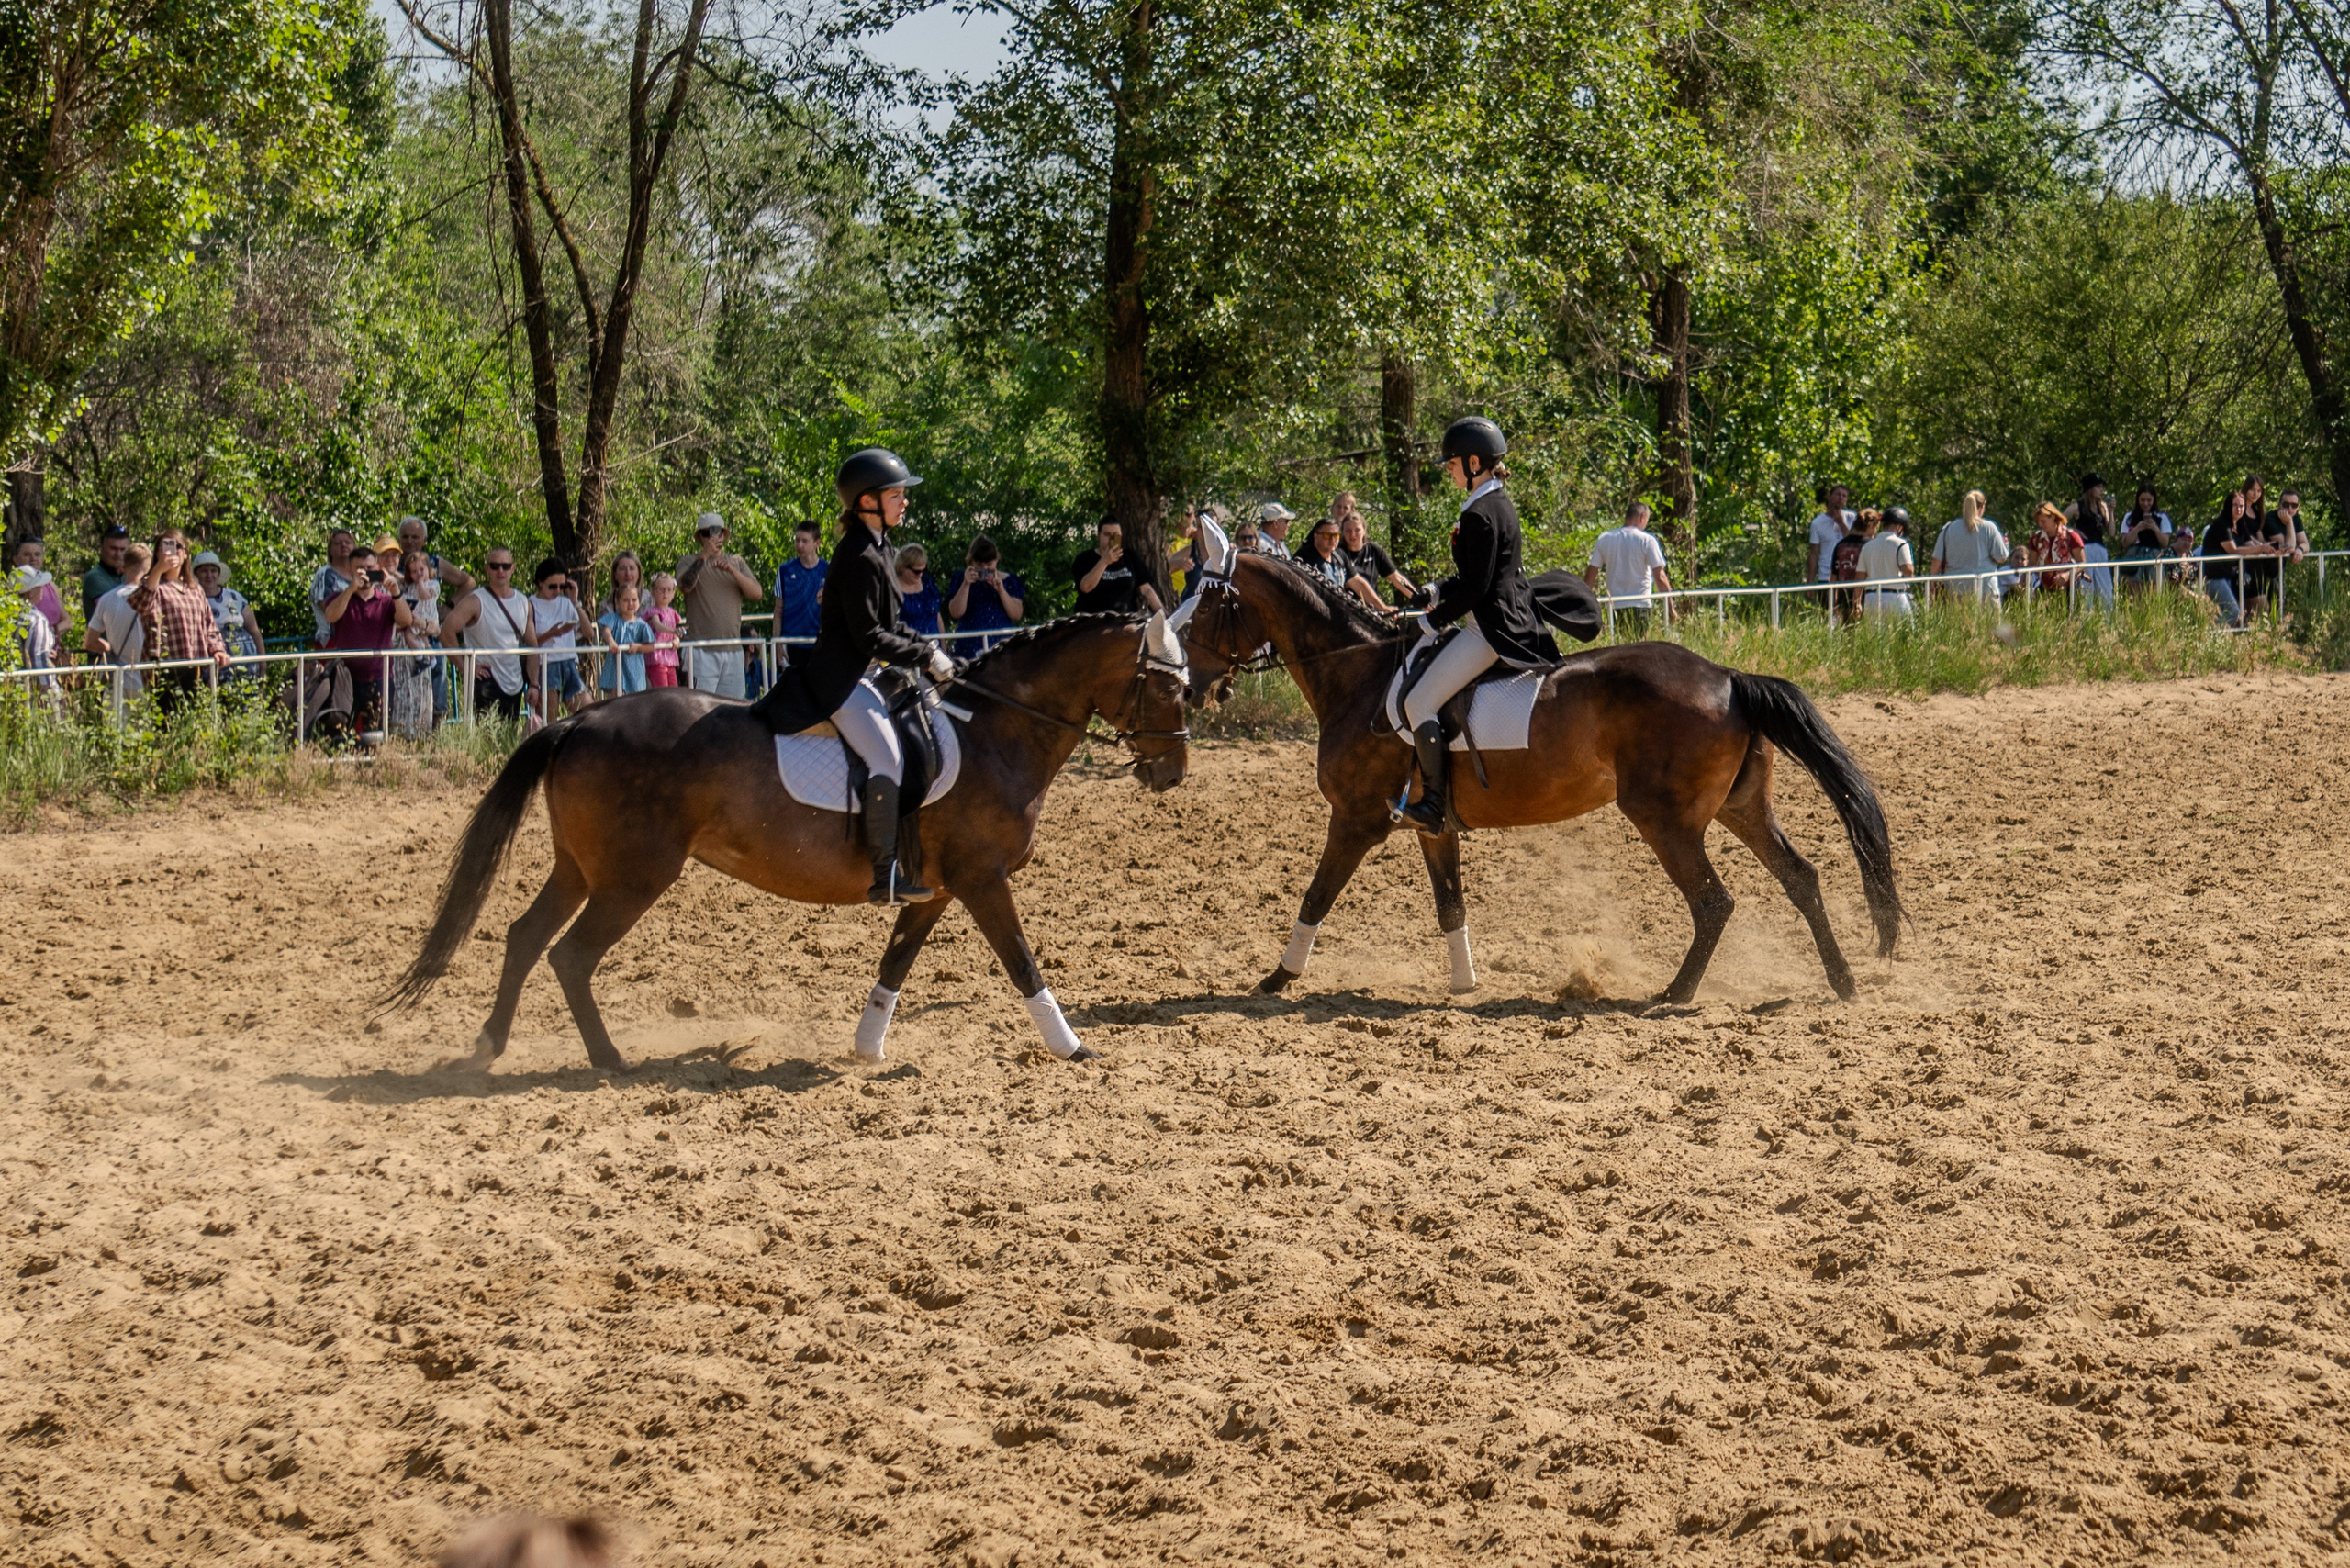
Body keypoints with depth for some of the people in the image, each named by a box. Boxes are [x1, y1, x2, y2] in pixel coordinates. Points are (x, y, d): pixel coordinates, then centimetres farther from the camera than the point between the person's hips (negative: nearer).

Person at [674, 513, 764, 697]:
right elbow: (685, 586, -15)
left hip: (733, 649, 4)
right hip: (701, 651, -4)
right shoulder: (689, 563, 6)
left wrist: (732, 571, -11)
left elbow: (757, 593, 2)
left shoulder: (736, 562, 15)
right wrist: (704, 556, -19)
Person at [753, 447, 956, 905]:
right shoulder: (860, 558, -19)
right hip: (836, 679, -11)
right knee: (887, 759, -21)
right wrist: (926, 657, -16)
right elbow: (870, 638, -21)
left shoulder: (875, 548, 14)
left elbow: (886, 625, 21)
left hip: (853, 676, 11)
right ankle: (884, 876, -24)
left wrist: (925, 649, 8)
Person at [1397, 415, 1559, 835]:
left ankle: (1434, 804, -11)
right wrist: (1439, 591, 10)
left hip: (1491, 627, -11)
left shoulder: (1479, 515, -19)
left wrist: (1433, 619, -11)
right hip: (1517, 622, 11)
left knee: (1419, 702, -11)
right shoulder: (1501, 504, 13)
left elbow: (1476, 588, -21)